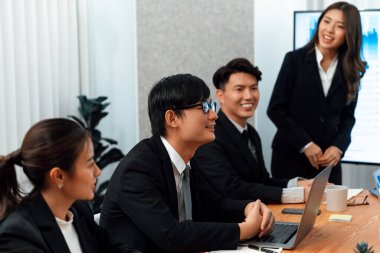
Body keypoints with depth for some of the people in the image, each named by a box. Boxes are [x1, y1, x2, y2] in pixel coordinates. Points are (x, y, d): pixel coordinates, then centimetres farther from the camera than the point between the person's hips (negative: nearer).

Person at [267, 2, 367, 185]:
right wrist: (305, 144, -13)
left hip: (328, 160, 3)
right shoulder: (295, 59, -6)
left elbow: (347, 116, 10)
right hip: (290, 157, -3)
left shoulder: (350, 70, 4)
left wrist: (339, 146, -9)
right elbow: (275, 109, -7)